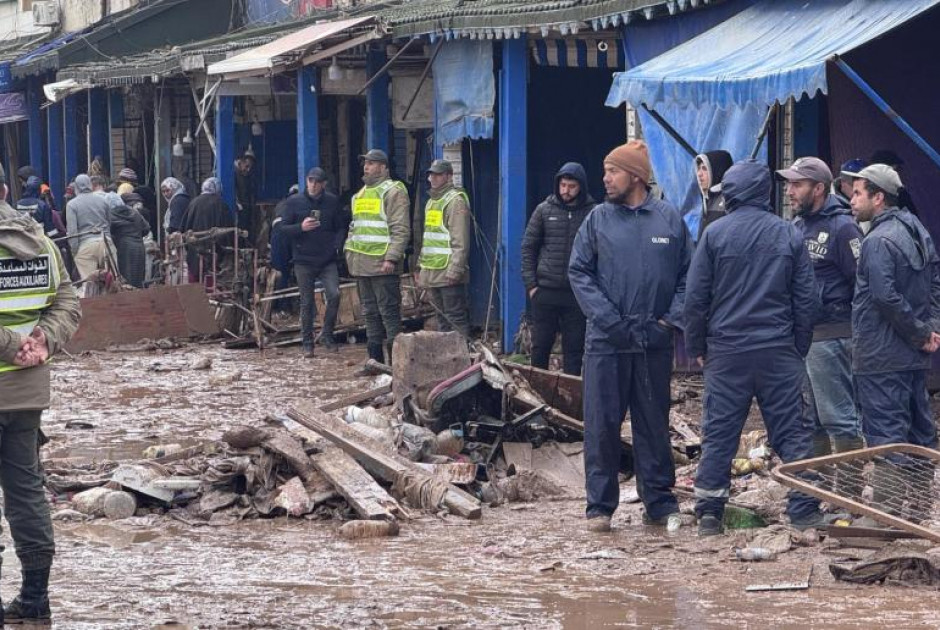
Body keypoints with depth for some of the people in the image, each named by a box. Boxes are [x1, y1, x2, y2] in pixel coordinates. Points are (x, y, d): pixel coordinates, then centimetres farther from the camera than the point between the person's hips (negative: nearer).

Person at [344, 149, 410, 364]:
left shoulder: (393, 192, -7)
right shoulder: (361, 194, 20)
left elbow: (401, 229, -14)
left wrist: (391, 258, -21)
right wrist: (350, 251, 18)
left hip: (382, 265, -9)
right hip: (362, 264, 9)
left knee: (389, 313, -10)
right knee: (370, 312, 12)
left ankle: (396, 360, -9)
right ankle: (375, 360, 17)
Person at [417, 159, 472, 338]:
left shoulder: (456, 201, -11)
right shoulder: (431, 201, 19)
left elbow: (461, 241, -17)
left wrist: (455, 270, -22)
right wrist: (421, 265, 21)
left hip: (448, 272, -9)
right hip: (432, 273, 9)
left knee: (455, 317, -9)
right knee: (441, 317, 13)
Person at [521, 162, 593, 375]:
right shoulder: (544, 210, 4)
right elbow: (528, 247, 7)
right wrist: (530, 283, 1)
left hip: (577, 292, -1)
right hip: (545, 291, 1)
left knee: (574, 349, 3)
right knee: (540, 345, 7)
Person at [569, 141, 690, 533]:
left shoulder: (669, 219, 4)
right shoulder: (598, 220, 3)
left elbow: (687, 274, 7)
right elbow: (579, 272, 1)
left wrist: (672, 318, -5)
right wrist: (606, 318, -9)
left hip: (655, 342, 0)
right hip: (606, 341, 0)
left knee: (655, 425, 7)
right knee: (602, 426, 0)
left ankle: (660, 503, 15)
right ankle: (600, 506, 7)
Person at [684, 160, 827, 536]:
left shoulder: (715, 234, -4)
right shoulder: (789, 235, 2)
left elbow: (695, 297, -2)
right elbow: (806, 298, 5)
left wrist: (696, 346, 9)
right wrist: (799, 348, 14)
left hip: (726, 351, -1)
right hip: (779, 350, 1)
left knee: (719, 434, 5)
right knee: (790, 432, 6)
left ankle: (709, 513, 6)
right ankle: (804, 511, 4)